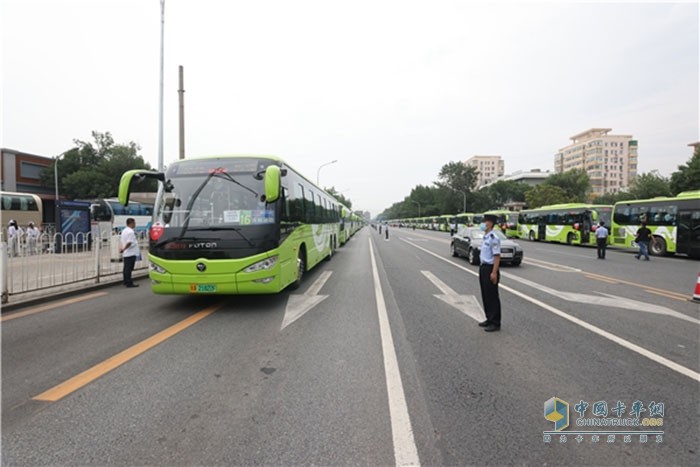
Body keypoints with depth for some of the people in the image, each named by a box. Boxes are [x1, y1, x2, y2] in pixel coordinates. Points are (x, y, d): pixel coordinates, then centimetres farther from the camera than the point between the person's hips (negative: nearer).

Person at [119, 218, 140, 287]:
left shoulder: (124, 230, 15)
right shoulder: (130, 232, -17)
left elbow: (123, 242, 17)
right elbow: (129, 242, -23)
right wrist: (124, 249, -12)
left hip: (126, 253, 10)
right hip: (131, 253, -10)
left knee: (126, 268, 14)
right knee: (129, 268, -7)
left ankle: (126, 282, 20)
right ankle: (129, 283, -4)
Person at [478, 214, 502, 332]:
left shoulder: (494, 238, -18)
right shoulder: (485, 237, 11)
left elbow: (497, 256, -21)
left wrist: (494, 272, -24)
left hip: (490, 268, -9)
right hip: (483, 267, 9)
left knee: (492, 297, -1)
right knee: (485, 295, 16)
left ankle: (495, 323, 9)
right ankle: (489, 319, 28)